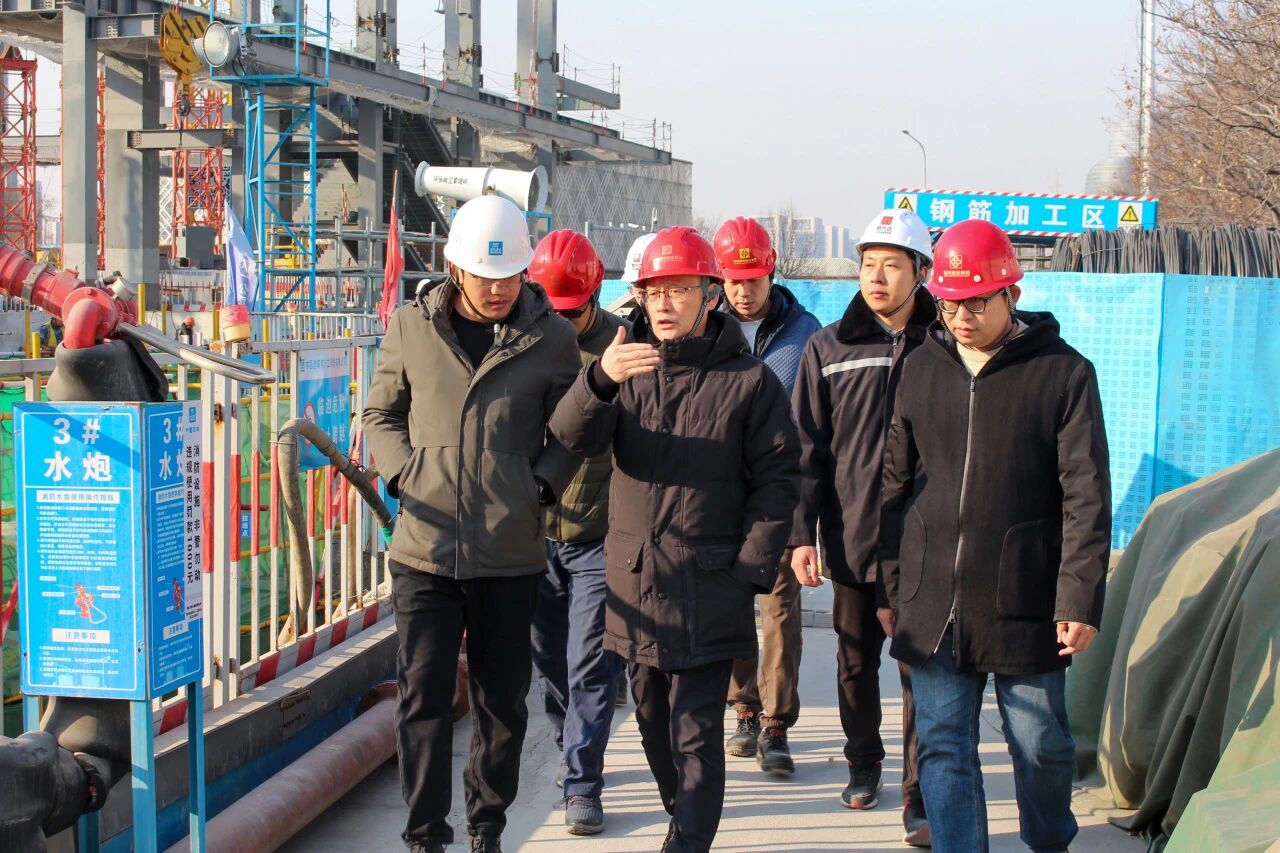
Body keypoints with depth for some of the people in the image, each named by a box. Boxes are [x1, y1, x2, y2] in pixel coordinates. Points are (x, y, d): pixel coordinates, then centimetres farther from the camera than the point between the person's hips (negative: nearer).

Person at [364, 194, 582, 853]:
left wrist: (542, 483, -5)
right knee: (422, 700, -3)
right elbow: (381, 414, 15)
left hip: (511, 557, 0)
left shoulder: (552, 337, 1)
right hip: (424, 551, 0)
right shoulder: (411, 328, 3)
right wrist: (403, 473, -2)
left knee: (502, 704, 11)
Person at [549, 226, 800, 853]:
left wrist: (750, 570, -10)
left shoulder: (748, 380, -2)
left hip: (708, 589, -4)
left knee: (696, 735, -6)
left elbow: (776, 480, -2)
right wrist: (600, 379, -32)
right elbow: (574, 437, -10)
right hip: (635, 583, 5)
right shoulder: (628, 367, 6)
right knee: (653, 723, 17)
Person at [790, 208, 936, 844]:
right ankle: (863, 763, 35)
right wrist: (802, 533, -3)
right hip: (851, 537, 2)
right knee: (855, 662, 15)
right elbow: (808, 449, 3)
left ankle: (918, 795, 8)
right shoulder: (830, 348, 4)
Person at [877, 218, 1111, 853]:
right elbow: (896, 485, 12)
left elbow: (1086, 497, -6)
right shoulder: (920, 370, 7)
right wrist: (890, 588, 11)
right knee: (944, 750, 3)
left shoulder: (1064, 372, -5)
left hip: (1024, 606, -2)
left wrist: (1080, 599, -12)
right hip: (932, 607, 3)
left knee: (1041, 746, 12)